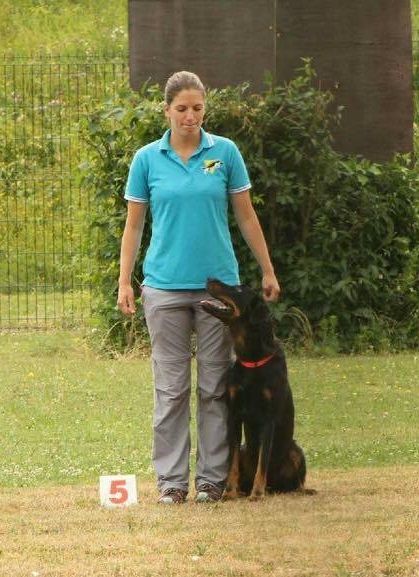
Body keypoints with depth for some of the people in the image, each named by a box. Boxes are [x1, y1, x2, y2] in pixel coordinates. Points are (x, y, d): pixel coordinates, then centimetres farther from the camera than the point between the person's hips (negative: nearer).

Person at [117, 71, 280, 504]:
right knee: (171, 387, 1)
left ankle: (212, 477, 10)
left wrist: (268, 271, 9)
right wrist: (124, 283, 1)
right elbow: (133, 225, 6)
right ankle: (171, 480, 6)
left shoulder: (225, 152, 1)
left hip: (218, 284, 0)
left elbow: (246, 216, 8)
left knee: (214, 385, 4)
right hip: (166, 285, 0)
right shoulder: (147, 159, 1)